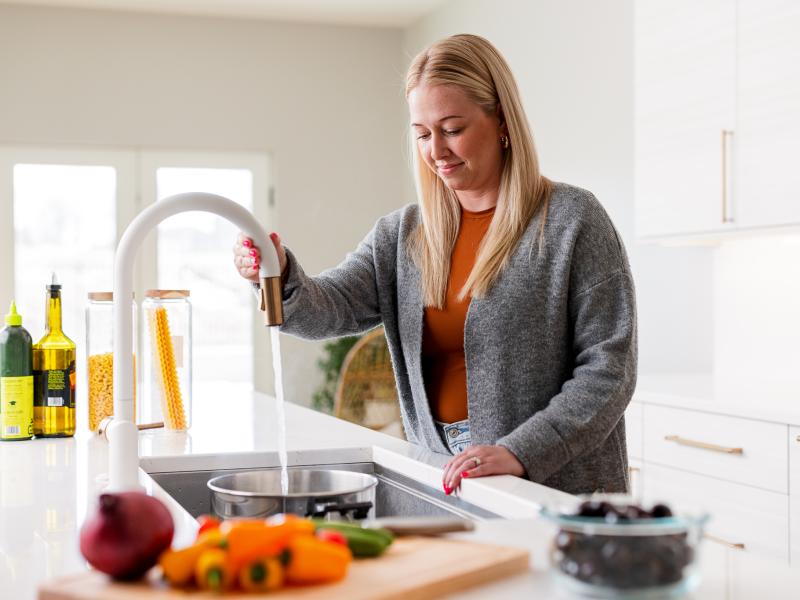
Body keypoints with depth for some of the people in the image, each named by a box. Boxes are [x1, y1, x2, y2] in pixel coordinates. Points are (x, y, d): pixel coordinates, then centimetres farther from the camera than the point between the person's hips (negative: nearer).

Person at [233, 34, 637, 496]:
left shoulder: (571, 220, -6)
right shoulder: (401, 236, 9)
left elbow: (609, 369, -10)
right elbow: (327, 310, -3)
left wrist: (521, 452, -20)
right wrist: (280, 278, -25)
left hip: (559, 491, -4)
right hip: (444, 488, 5)